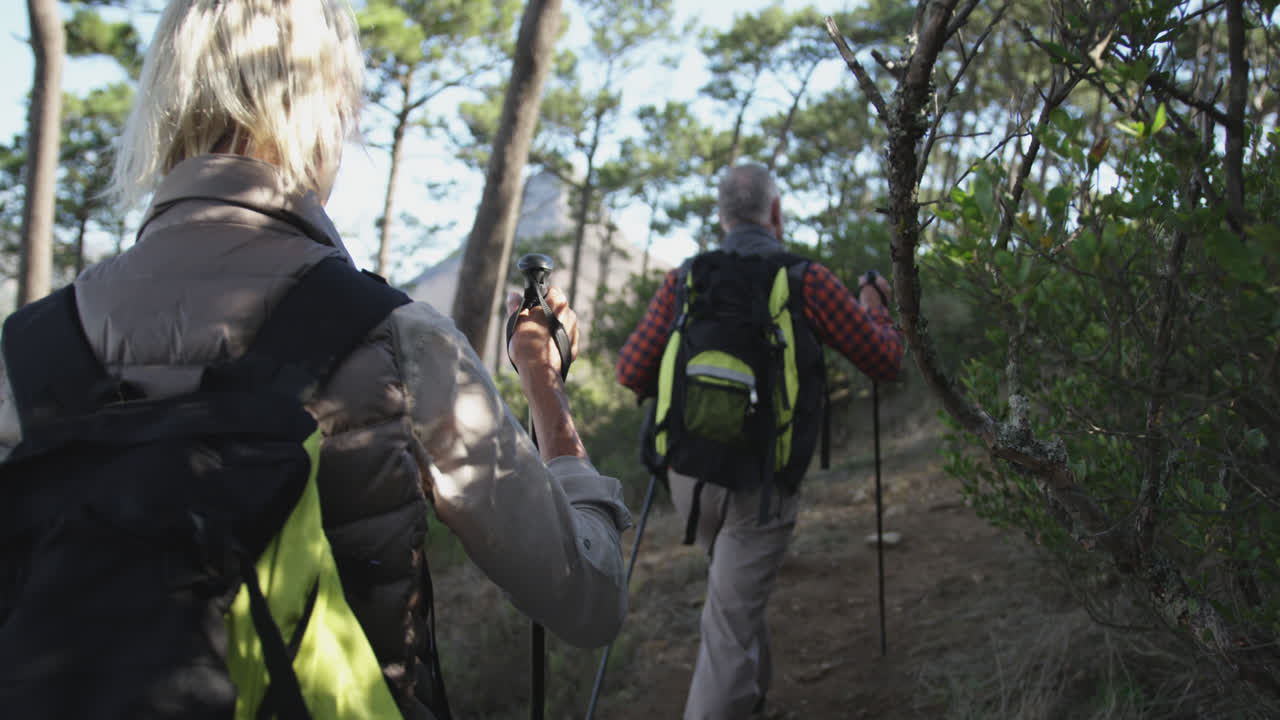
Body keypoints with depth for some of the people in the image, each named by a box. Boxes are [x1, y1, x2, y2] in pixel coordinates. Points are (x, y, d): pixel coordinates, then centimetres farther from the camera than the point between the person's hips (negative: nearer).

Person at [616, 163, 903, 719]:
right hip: (758, 484, -4)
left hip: (689, 472, 5)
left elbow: (631, 373, 2)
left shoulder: (685, 277, 3)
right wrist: (874, 305, 19)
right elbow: (887, 361, 0)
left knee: (737, 586, 30)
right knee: (729, 626, -2)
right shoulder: (807, 281, -5)